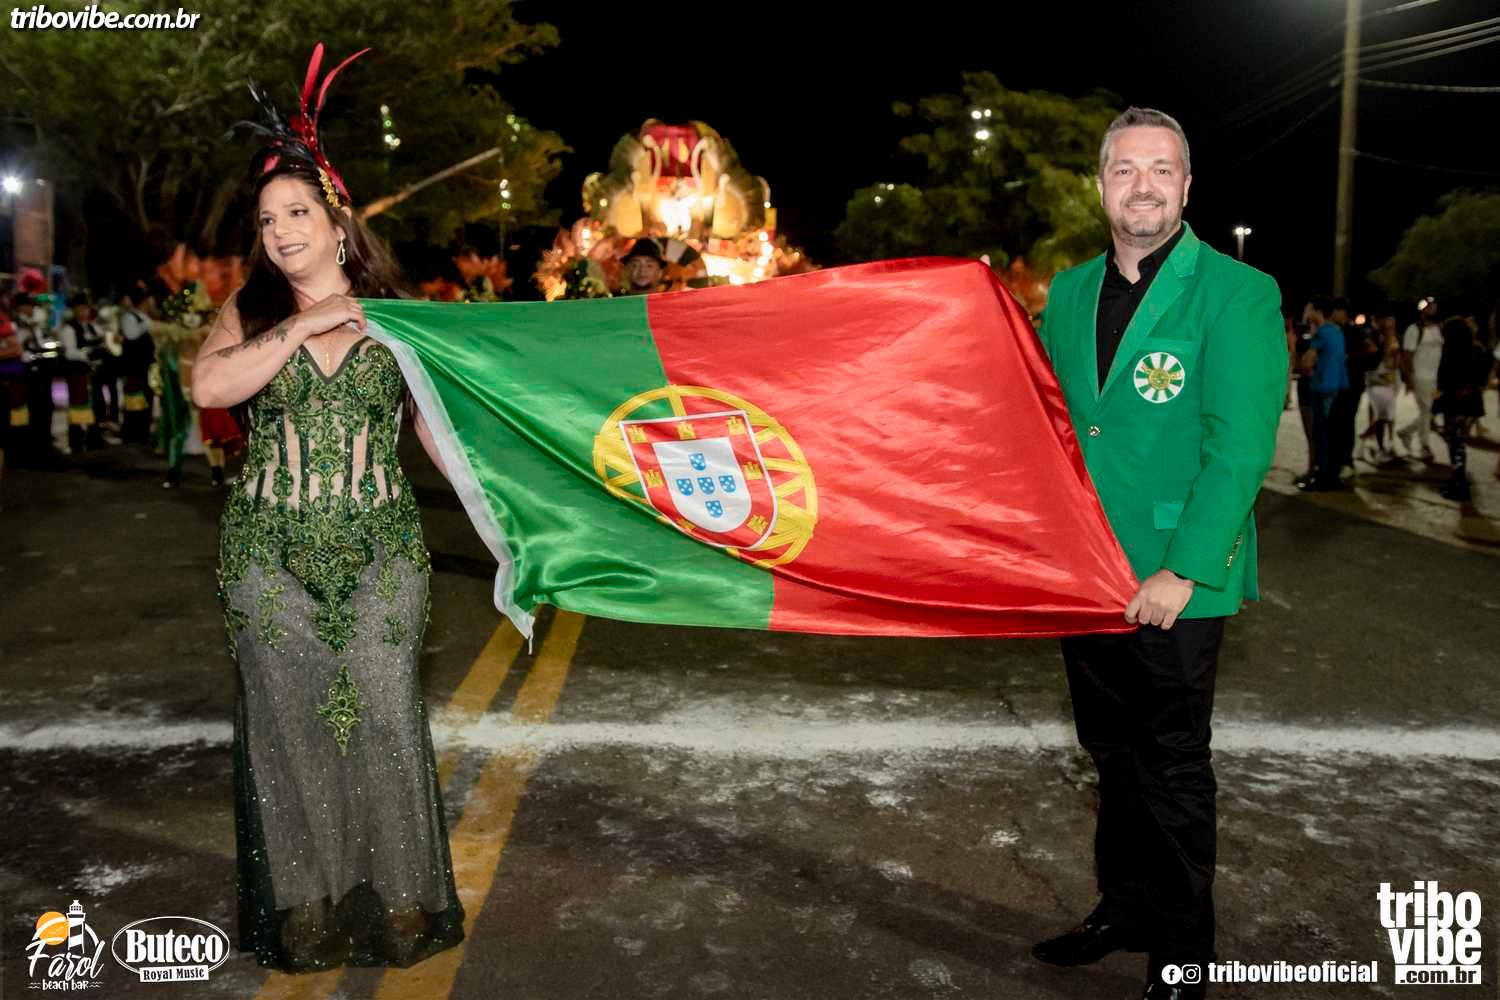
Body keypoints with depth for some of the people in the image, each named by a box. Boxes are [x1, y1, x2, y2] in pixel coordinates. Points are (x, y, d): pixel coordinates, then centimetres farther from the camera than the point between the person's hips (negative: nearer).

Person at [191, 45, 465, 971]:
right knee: (289, 723, 6)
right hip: (271, 553, 1)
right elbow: (208, 385, -12)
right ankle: (304, 913, 22)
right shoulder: (250, 312, 7)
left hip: (380, 547, -1)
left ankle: (398, 905, 18)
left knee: (384, 719, 1)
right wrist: (301, 327, -14)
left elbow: (443, 426, 4)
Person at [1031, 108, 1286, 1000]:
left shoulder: (1238, 294, -9)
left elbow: (1240, 447, -16)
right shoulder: (1071, 293, 8)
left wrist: (1183, 572, -20)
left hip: (1176, 583, -5)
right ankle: (1125, 908, 37)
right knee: (1116, 755, 19)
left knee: (1174, 770, 7)